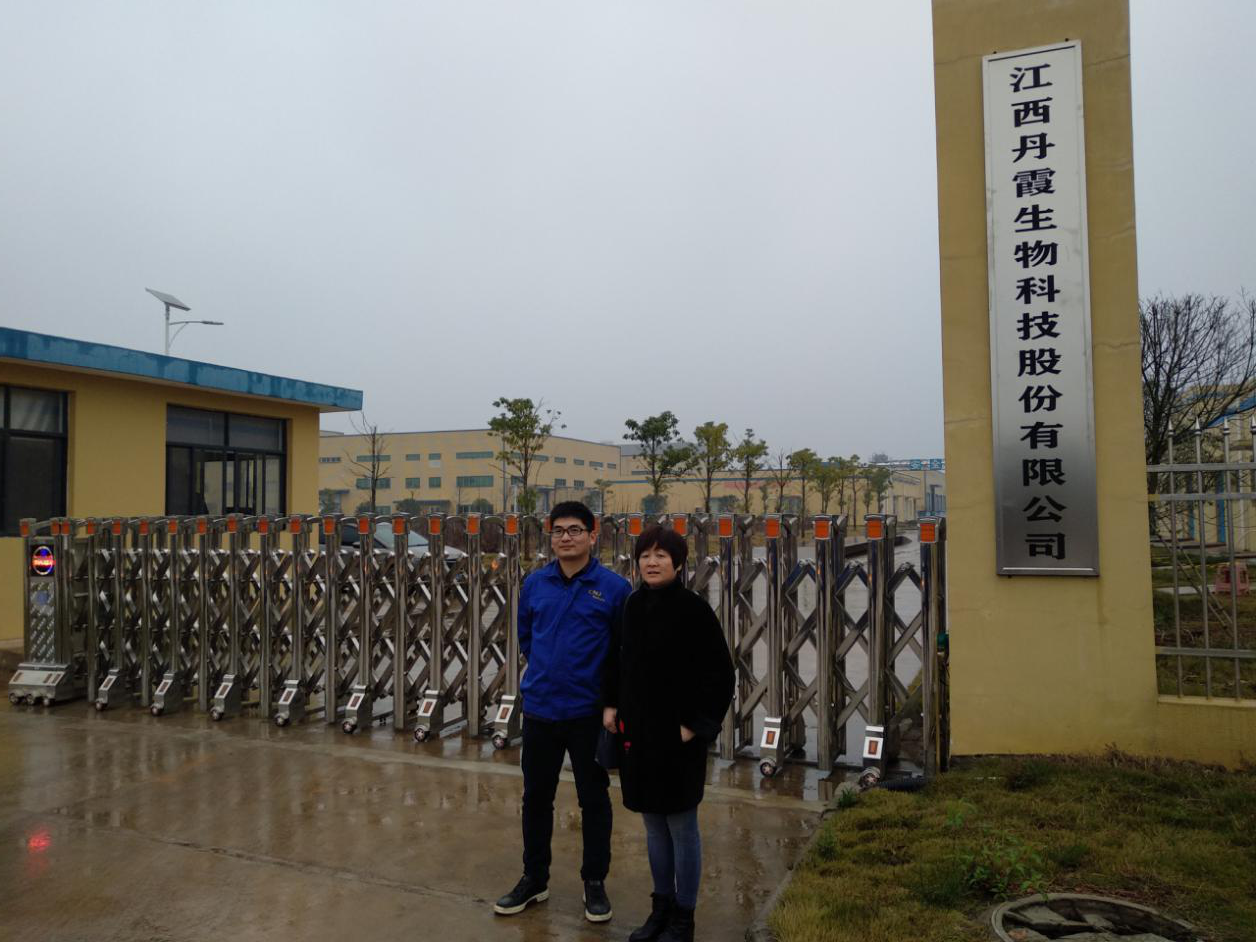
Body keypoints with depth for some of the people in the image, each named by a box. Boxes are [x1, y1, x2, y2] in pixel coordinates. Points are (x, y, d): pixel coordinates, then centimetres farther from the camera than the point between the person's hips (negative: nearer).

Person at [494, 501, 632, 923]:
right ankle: (534, 879, 34)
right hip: (539, 709, 3)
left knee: (594, 799, 11)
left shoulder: (613, 587, -10)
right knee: (536, 797, 15)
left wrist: (607, 687, -1)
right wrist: (548, 668, 11)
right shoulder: (534, 584, 1)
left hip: (589, 712, -3)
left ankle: (595, 882, 29)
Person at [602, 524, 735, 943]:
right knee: (653, 824, 17)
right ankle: (661, 906, 33)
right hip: (637, 730, 6)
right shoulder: (632, 606, 4)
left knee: (681, 826, 7)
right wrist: (610, 703, 6)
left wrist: (696, 724, -15)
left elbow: (720, 674, -13)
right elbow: (617, 660, 16)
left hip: (677, 735, -6)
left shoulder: (694, 609, -14)